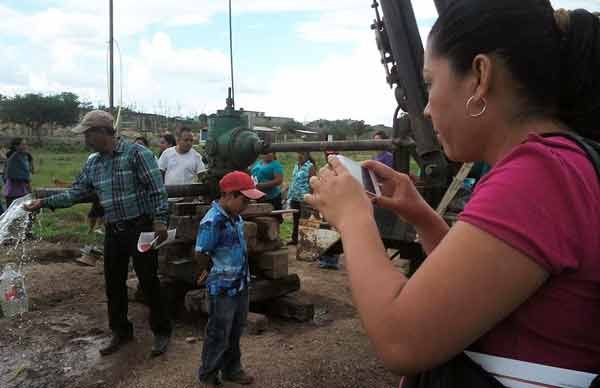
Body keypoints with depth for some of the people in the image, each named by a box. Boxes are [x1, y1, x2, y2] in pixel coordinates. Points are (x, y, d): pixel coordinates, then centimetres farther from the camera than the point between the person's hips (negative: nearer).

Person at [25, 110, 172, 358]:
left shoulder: (136, 153, -12)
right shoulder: (93, 164, 10)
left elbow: (156, 188, -16)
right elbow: (76, 192, 15)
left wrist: (160, 220, -21)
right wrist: (45, 202, 8)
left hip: (141, 228, -7)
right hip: (113, 231, 7)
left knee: (148, 282, 1)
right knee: (113, 284, 13)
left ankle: (161, 332, 18)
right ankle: (121, 332, 30)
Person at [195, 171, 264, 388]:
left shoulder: (236, 217, 2)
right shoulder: (212, 221, -23)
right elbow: (200, 257, -20)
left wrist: (244, 275, 14)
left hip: (240, 286, 8)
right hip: (222, 289, -7)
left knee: (235, 333, 21)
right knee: (219, 335, 8)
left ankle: (232, 370, 38)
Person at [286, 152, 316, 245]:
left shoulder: (310, 166, -8)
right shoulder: (296, 166, 14)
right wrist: (290, 195, 18)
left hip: (304, 199, -7)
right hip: (294, 198, 7)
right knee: (296, 220, 14)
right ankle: (294, 239, 23)